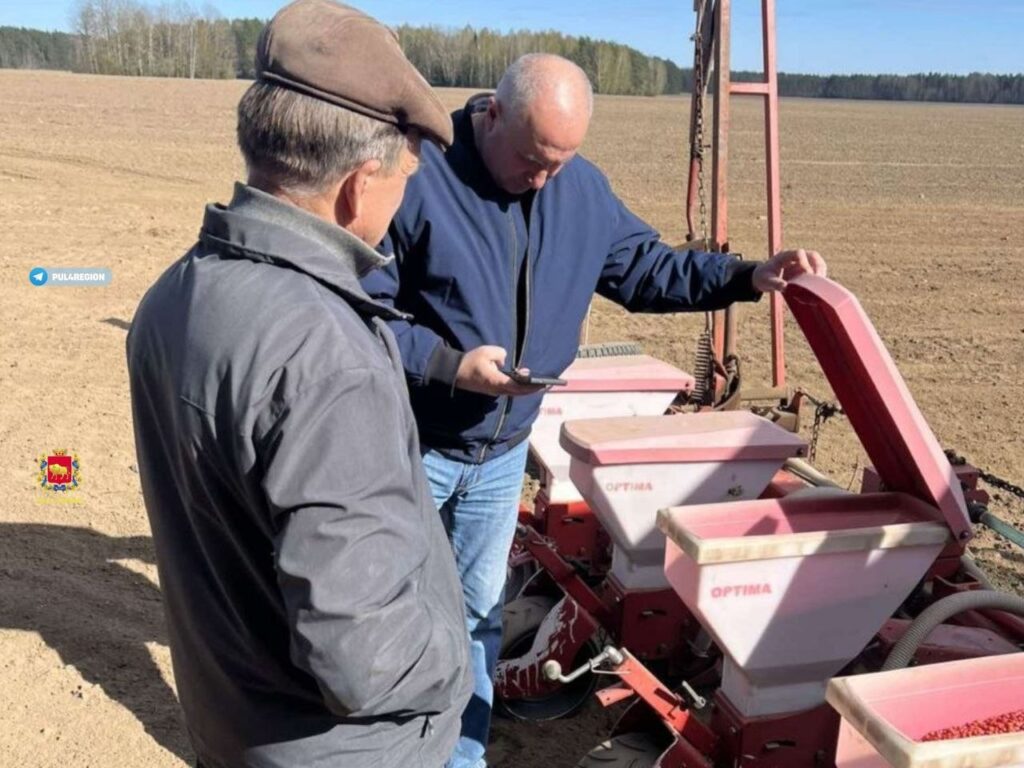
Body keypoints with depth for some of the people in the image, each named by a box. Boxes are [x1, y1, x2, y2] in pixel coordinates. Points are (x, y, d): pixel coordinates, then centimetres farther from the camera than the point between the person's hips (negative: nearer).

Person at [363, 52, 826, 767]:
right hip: (409, 447, -5)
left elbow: (645, 268, 9)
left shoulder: (583, 189, 0)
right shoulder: (417, 175, -19)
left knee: (478, 612, 18)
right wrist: (449, 362, -29)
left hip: (503, 453, 5)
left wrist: (751, 277, -3)